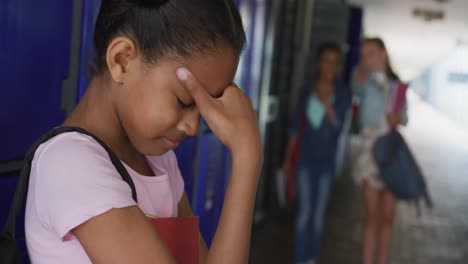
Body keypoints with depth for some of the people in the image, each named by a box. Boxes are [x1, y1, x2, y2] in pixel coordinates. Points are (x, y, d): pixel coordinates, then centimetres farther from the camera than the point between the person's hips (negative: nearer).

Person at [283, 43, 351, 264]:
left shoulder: (342, 95, -3)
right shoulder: (307, 91, 0)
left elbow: (338, 125, -13)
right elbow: (296, 125, 4)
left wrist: (326, 102, -21)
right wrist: (288, 158, 5)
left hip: (327, 160, 0)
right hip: (306, 158, 0)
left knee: (319, 212, 8)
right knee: (304, 209, -5)